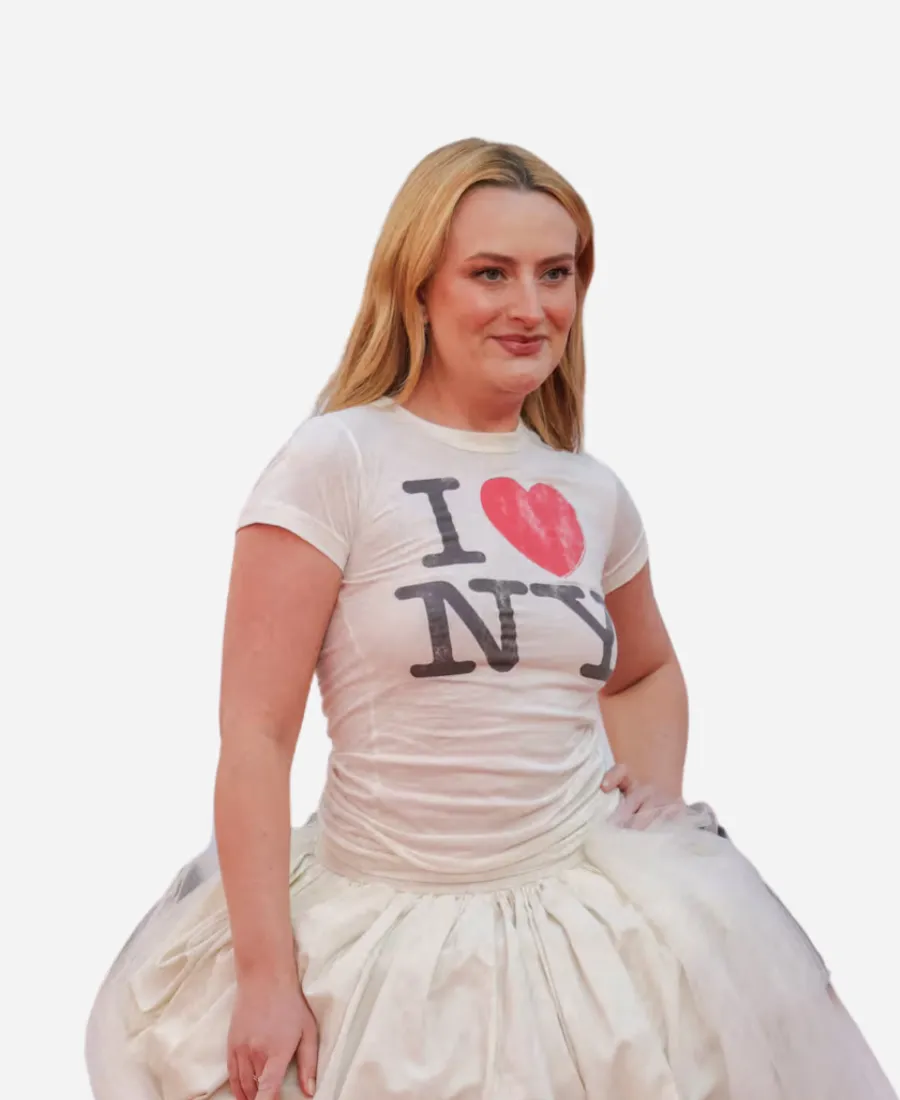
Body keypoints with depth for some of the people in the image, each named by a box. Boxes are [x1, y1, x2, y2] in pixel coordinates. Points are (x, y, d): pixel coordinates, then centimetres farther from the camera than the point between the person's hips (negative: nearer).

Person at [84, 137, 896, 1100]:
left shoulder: (592, 494, 7)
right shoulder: (337, 461, -10)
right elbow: (254, 732, -12)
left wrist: (657, 782, 6)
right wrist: (266, 975, -15)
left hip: (589, 906, 5)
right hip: (383, 934, -4)